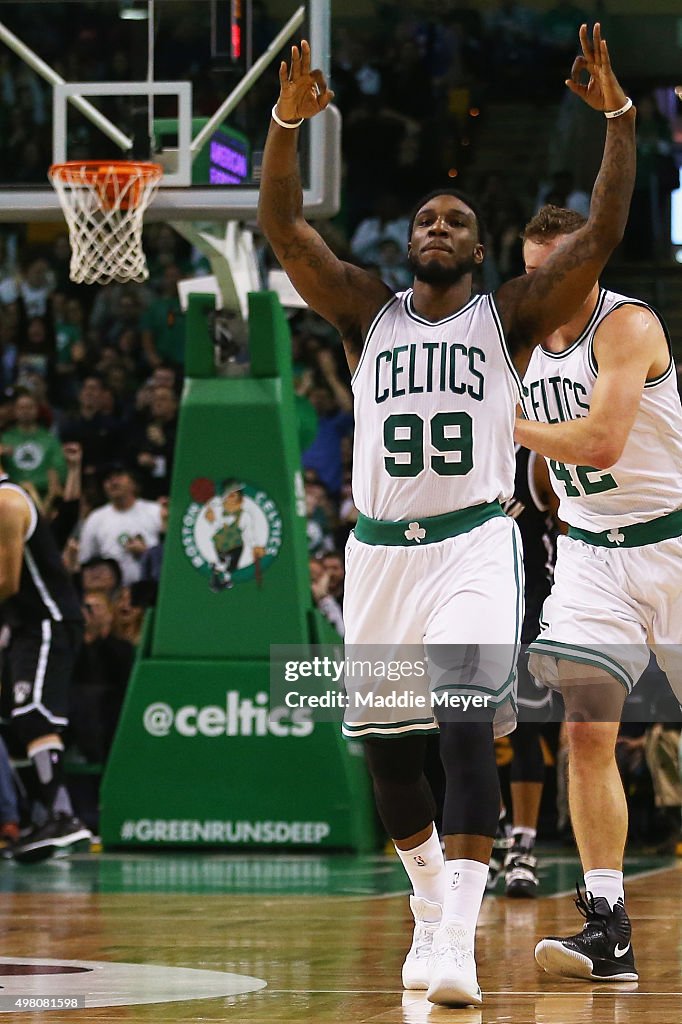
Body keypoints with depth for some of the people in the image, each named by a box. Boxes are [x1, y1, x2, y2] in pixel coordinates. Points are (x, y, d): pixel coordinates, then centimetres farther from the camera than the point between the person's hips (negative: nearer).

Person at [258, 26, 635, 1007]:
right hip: (379, 550, 3)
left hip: (473, 546, -3)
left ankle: (458, 942, -28)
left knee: (467, 724, -21)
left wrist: (619, 117, -16)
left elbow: (602, 234, -5)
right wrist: (288, 120, -15)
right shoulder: (368, 312, 10)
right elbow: (283, 226, 0)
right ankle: (431, 903, 34)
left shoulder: (510, 316, 5)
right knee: (386, 748, 9)